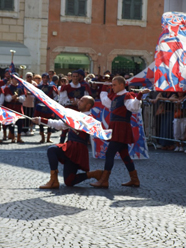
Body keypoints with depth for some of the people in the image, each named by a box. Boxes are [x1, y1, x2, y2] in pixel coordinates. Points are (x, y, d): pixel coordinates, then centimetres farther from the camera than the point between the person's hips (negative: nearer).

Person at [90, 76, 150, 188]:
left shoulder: (127, 96, -11)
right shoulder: (115, 96, 16)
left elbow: (133, 107, -29)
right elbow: (105, 101, 36)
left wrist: (139, 95, -40)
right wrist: (103, 89, 42)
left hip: (122, 128, -10)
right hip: (115, 127, 10)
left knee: (110, 153, -12)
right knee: (124, 154, 13)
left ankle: (104, 181, -11)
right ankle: (135, 180, 19)